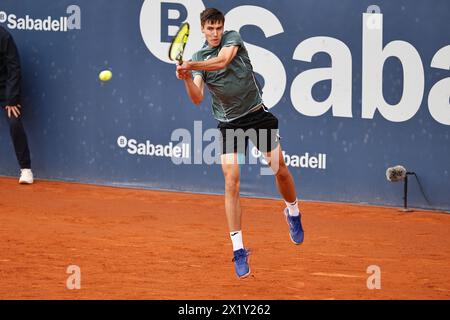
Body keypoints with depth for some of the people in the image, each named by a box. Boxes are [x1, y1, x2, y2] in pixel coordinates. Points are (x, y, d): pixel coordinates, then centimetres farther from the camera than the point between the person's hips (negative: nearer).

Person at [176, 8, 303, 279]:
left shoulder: (233, 39, -3)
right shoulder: (198, 58, 1)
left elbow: (222, 61, -25)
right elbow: (197, 98, -10)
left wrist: (191, 65, -36)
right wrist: (187, 78, -29)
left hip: (257, 114, 0)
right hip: (229, 122, 0)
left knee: (281, 171, 6)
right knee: (231, 182, -12)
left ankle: (293, 212, 39)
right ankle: (239, 249, -10)